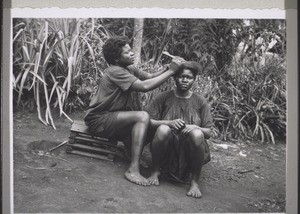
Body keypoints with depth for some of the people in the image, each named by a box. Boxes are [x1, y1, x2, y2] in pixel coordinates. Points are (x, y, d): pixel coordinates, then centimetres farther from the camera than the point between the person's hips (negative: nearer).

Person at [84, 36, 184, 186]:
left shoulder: (129, 69, 8)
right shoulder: (115, 71, -21)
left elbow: (150, 77, 3)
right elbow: (145, 86, -30)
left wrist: (168, 69, -15)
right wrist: (170, 71, -24)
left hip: (112, 117, 9)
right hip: (98, 119, -9)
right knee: (142, 117, -27)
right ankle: (133, 170, -28)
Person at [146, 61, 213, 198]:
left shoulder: (200, 102, 4)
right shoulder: (164, 98, 2)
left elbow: (208, 133, 2)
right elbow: (148, 122, -4)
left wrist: (195, 127, -20)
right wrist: (169, 123, -20)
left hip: (188, 151, 1)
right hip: (167, 150, 0)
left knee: (197, 134, -30)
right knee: (163, 129, -30)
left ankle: (195, 181, -13)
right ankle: (155, 171, -7)